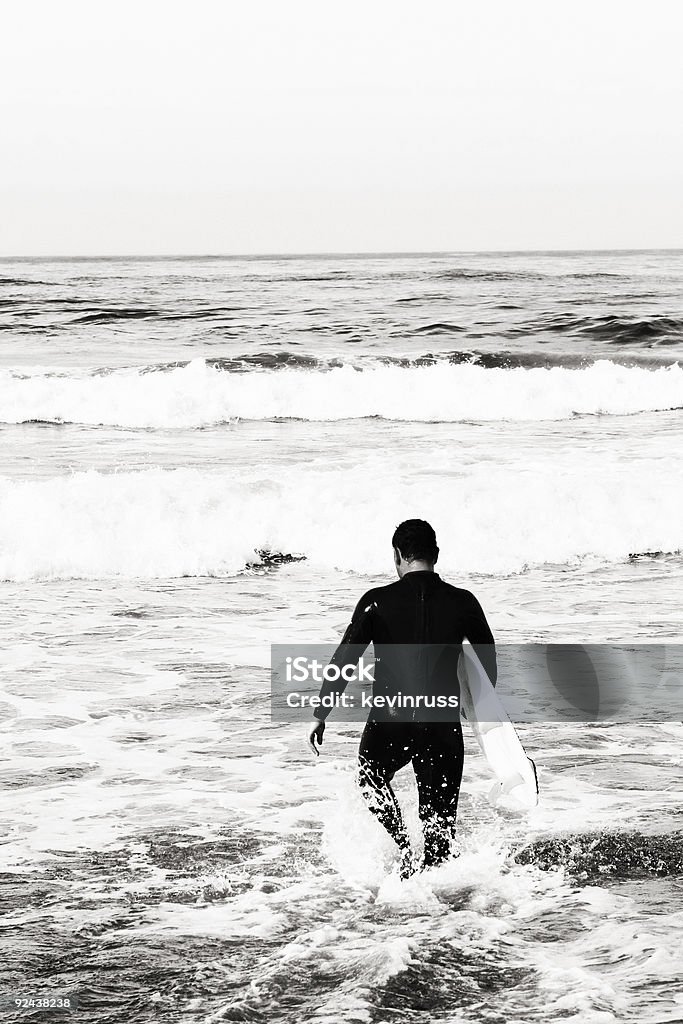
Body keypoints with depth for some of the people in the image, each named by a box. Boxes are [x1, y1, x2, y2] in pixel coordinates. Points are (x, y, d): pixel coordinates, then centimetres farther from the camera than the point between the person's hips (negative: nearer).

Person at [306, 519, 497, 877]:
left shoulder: (377, 601, -6)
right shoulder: (463, 602, 0)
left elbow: (344, 659, -6)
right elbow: (488, 660, 11)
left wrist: (320, 715, 2)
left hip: (389, 720, -1)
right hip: (444, 724, 1)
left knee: (371, 774, 28)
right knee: (440, 818, 12)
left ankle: (405, 849, 11)